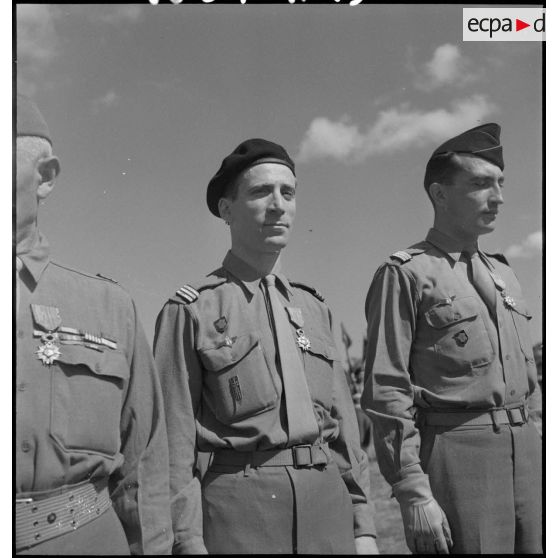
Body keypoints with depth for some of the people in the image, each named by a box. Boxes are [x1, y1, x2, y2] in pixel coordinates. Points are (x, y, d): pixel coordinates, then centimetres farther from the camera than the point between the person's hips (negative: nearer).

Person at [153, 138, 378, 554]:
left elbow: (342, 422, 10)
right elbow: (176, 441, -7)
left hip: (326, 497, 5)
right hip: (237, 504, -4)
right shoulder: (190, 311, -4)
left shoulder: (314, 308, 11)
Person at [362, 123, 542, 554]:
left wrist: (537, 460, 16)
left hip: (526, 452, 7)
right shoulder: (405, 273, -6)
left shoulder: (503, 274, 16)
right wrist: (413, 493, -17)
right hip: (455, 451, -7)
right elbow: (387, 393, -12)